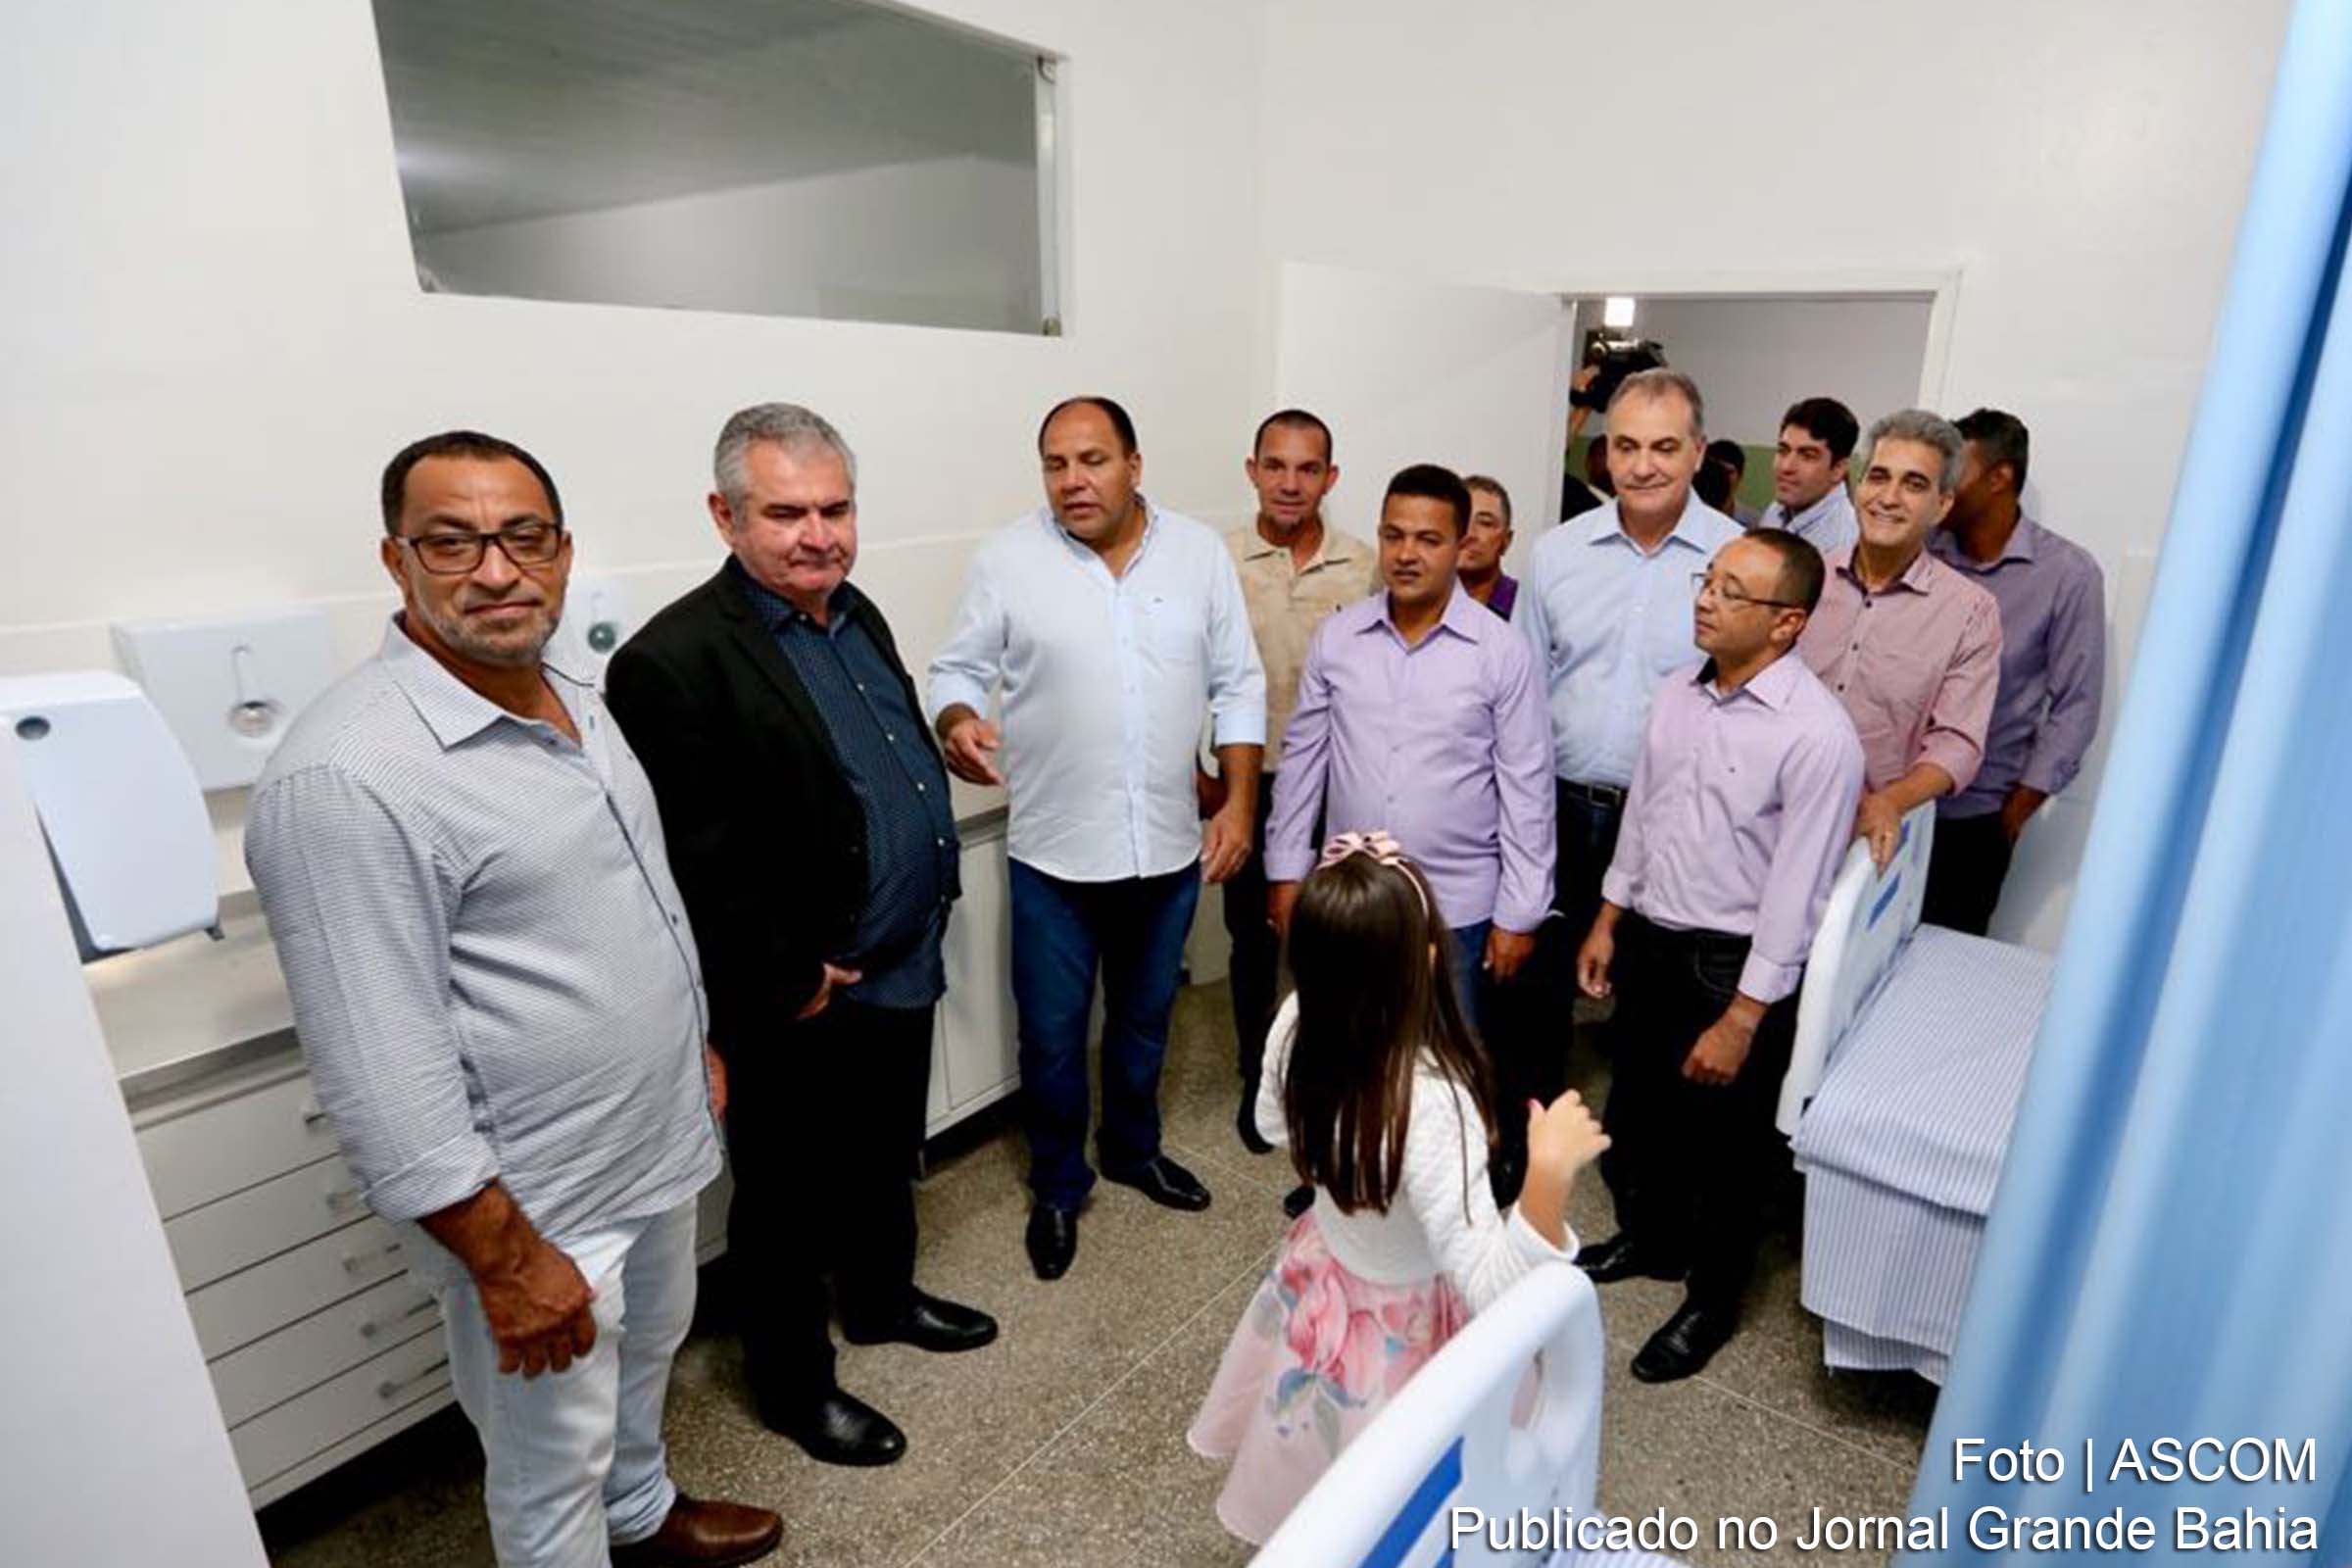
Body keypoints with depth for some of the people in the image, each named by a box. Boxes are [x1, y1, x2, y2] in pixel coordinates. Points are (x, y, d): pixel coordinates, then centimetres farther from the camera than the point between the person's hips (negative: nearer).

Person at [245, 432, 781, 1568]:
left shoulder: (575, 701, 2)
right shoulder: (348, 776, -25)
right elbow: (382, 1078, -25)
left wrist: (695, 1043, 16)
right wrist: (508, 1259, -20)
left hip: (658, 1144, 9)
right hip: (536, 1204, -8)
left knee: (649, 1351, 31)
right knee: (554, 1472, 16)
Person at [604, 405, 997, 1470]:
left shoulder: (856, 613, 5)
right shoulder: (675, 660, -22)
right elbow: (696, 868, -23)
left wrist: (925, 921, 12)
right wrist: (790, 983, -17)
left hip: (902, 972, 8)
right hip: (802, 1009, -8)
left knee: (886, 1161, 27)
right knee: (787, 1200, 15)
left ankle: (881, 1298, 51)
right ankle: (792, 1383, 37)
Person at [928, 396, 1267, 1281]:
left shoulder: (1200, 553, -1)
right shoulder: (1008, 560, -7)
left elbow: (1237, 686, 2)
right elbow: (958, 670, -2)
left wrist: (1239, 802, -4)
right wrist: (958, 722, -25)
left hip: (1169, 846, 2)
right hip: (1055, 853, -2)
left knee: (1144, 1019, 21)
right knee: (1052, 1035, 11)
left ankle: (1133, 1149, 47)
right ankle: (1057, 1186, 36)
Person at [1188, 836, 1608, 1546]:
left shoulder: (1298, 1024, -21)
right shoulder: (1430, 1105, -41)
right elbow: (1489, 1287, -35)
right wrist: (1550, 1172, -46)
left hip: (1319, 1274, 7)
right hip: (1398, 1331, -6)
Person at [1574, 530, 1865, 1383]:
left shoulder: (1818, 734, -21)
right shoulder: (1678, 692, 0)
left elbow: (1795, 892, -20)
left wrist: (1742, 1018, -18)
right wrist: (1607, 920, 12)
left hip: (1734, 962, -6)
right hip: (1648, 939, 7)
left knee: (1724, 1144, 14)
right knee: (1637, 1111, 23)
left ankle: (1711, 1299, 38)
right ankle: (1650, 1239, 50)